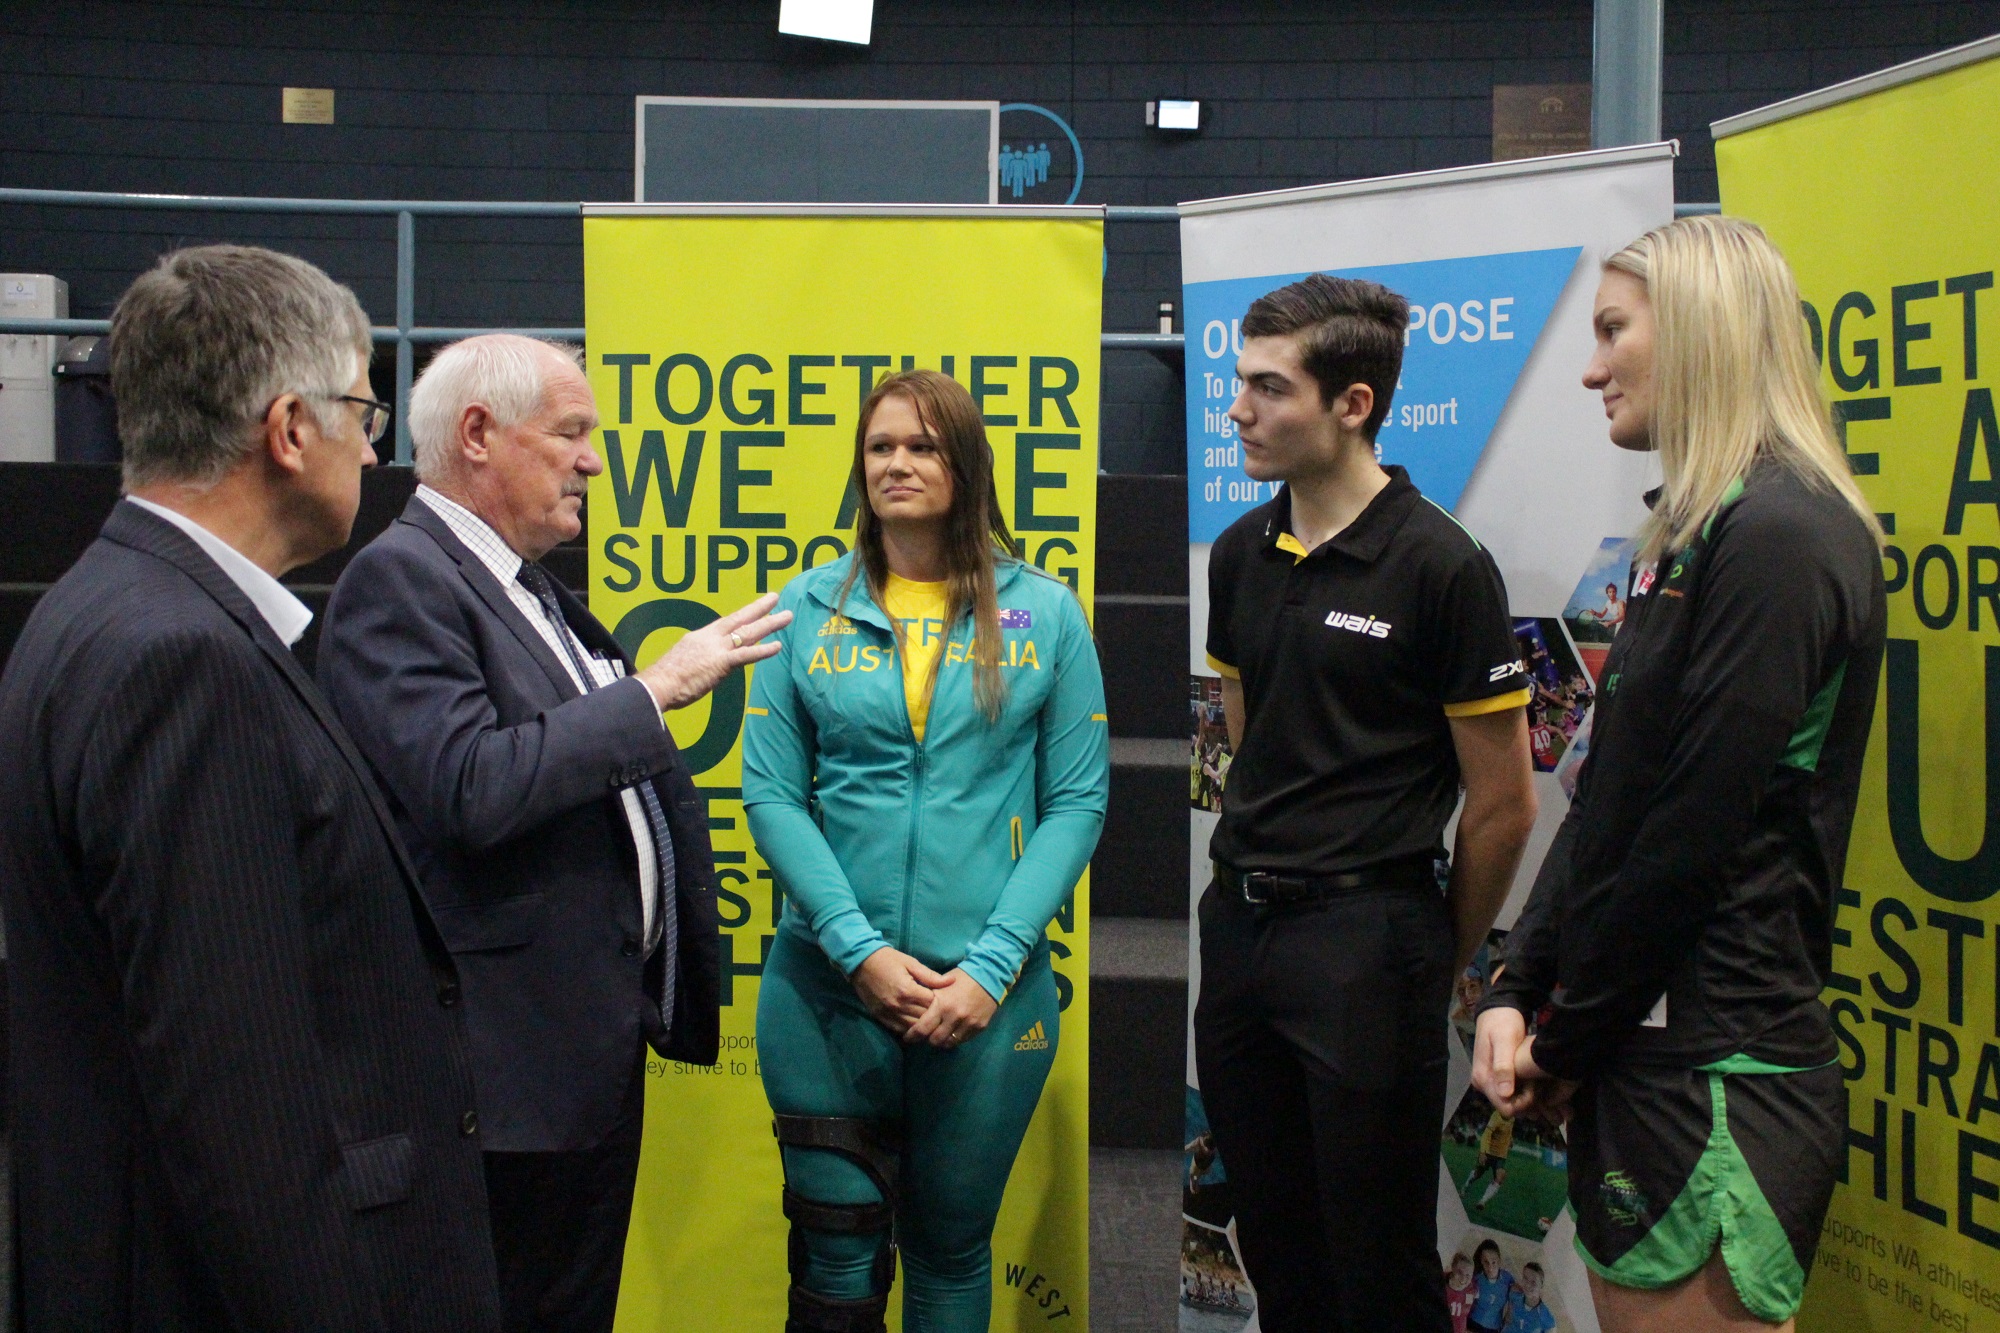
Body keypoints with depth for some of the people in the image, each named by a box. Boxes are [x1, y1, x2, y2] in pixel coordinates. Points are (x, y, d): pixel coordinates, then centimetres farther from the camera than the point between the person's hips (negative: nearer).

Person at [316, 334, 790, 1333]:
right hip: (515, 1055, -9)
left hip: (597, 1042, 9)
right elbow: (471, 789, -27)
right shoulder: (399, 579, -14)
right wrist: (657, 688, -20)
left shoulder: (536, 592, 15)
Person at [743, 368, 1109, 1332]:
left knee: (952, 1247, 14)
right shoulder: (807, 609, 3)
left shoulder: (1046, 614, 1)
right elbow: (770, 792, -1)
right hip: (827, 984, 0)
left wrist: (991, 964, -11)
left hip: (989, 992, 0)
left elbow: (1077, 803, -1)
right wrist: (860, 949, -13)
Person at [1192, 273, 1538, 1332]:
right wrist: (1252, 885, 15)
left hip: (1366, 936, -6)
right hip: (1240, 924, 6)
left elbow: (1502, 806, -7)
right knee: (1274, 1244, 16)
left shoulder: (1441, 567, -12)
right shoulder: (1240, 555, 7)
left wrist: (1437, 968, 2)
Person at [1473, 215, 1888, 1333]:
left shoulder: (1777, 538, -16)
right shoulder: (1701, 537, 16)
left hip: (1717, 1082, -9)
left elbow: (1696, 840, -19)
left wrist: (1565, 1042, -9)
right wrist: (1518, 993, 4)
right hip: (1646, 1056, 9)